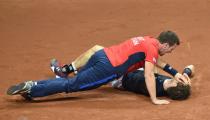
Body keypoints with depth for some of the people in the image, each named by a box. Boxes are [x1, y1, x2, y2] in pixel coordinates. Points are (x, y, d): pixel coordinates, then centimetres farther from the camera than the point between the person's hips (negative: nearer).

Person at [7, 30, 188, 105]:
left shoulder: (148, 40, 20)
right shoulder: (152, 48, -8)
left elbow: (156, 61, 35)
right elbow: (149, 74, -15)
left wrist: (175, 73, 32)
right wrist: (154, 100, -12)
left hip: (101, 55, 8)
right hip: (107, 68, -8)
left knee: (73, 80, 12)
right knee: (72, 84, -6)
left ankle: (33, 86, 3)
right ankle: (31, 89, -12)